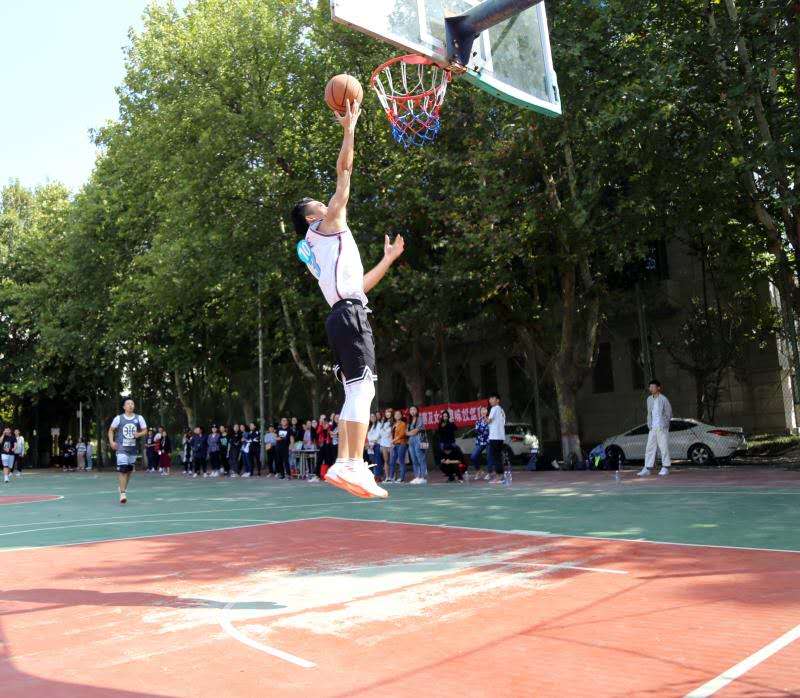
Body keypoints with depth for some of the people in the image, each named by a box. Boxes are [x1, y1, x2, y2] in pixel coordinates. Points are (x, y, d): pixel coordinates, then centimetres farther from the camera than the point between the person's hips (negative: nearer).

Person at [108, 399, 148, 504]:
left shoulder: (139, 418, 3)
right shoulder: (118, 418, -1)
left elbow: (145, 431, 6)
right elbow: (111, 430, 8)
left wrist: (139, 434, -15)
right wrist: (111, 441, -5)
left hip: (133, 447, 3)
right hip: (121, 447, -3)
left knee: (129, 470, 14)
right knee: (122, 469, -16)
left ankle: (123, 487, 36)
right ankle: (122, 493, -15)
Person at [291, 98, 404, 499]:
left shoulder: (317, 252, 31)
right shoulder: (326, 224, 8)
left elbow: (358, 285, 31)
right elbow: (344, 170, 3)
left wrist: (389, 258, 36)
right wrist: (349, 127, 10)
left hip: (341, 315, 9)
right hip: (350, 313, -9)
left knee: (356, 394, 6)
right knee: (362, 388, -15)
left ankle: (343, 463, 2)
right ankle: (354, 465, -21)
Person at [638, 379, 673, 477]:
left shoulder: (663, 399, -7)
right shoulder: (649, 399, 11)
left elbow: (669, 413, -3)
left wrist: (664, 424, -7)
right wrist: (649, 424, 8)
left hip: (662, 428, -6)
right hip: (652, 428, 6)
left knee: (664, 447, -2)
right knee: (650, 448, 3)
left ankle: (665, 468, 7)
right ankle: (647, 468, 4)